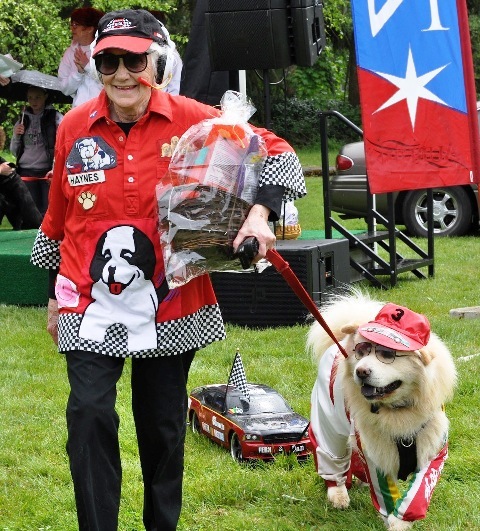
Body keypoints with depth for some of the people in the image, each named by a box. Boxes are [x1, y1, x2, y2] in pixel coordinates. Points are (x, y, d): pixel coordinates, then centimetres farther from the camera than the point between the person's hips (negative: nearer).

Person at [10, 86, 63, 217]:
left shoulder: (55, 117, 1)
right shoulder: (23, 119, 14)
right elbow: (14, 151, 19)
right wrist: (16, 136, 0)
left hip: (48, 172, -4)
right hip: (26, 171, 4)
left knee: (48, 211, -11)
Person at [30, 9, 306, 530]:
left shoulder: (193, 120, -9)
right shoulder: (74, 127, -3)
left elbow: (275, 153, -2)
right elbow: (58, 217, 10)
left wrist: (259, 213, -19)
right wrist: (54, 297, 16)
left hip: (170, 305, 0)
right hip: (91, 306, 0)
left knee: (164, 424, 12)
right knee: (89, 413, -15)